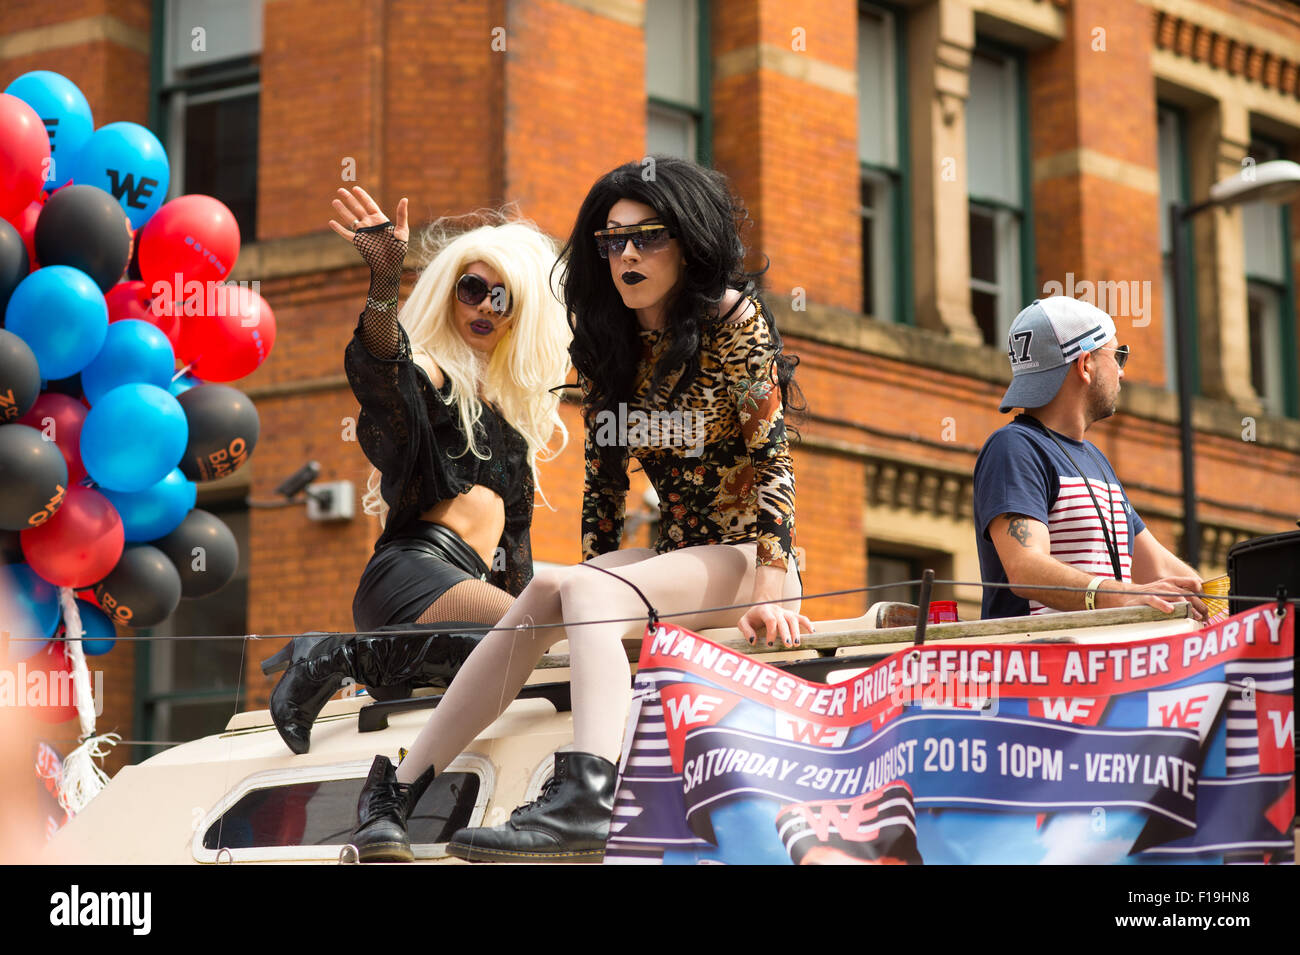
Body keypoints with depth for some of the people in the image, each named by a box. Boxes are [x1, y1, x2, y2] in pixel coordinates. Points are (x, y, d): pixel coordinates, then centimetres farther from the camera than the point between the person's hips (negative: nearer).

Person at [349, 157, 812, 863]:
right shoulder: (608, 345, 12)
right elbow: (603, 475, 14)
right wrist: (592, 573, 1)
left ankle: (587, 803, -52)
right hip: (673, 557, 6)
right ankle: (393, 795, -27)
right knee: (550, 589, -22)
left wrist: (771, 590, -23)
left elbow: (772, 457, -14)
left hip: (747, 558, -6)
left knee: (582, 590, -30)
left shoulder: (730, 318, -7)